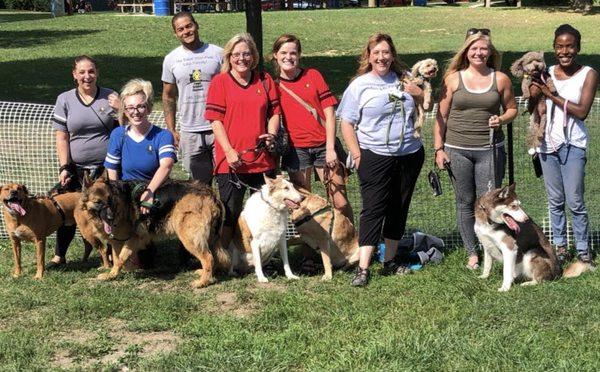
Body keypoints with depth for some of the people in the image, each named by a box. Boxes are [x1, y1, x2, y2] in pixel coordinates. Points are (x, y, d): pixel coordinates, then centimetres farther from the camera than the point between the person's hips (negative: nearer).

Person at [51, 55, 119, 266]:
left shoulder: (110, 97, 1)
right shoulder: (65, 100, 0)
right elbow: (61, 137, 0)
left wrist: (120, 111, -12)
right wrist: (64, 167, -7)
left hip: (107, 167, 0)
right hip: (76, 168, 0)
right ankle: (59, 255, 18)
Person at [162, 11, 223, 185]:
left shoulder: (217, 53, 0)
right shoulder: (171, 59, 5)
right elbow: (168, 96, 12)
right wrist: (171, 130, 5)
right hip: (190, 133, 2)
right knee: (201, 184, 10)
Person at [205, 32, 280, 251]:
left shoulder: (265, 81, 10)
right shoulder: (220, 82, 0)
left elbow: (274, 111, 13)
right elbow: (215, 119, -5)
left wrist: (271, 134, -7)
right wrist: (229, 151, -14)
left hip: (262, 157, 4)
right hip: (231, 159, -3)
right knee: (229, 212, 0)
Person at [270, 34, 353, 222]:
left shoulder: (313, 75, 3)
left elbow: (329, 113, 0)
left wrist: (330, 148, -7)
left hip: (323, 145, 0)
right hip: (296, 149, 1)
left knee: (341, 202, -3)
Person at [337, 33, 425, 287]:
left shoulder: (405, 79, 8)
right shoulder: (359, 85, -2)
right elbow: (346, 123, -3)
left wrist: (418, 91, -1)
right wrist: (357, 155, -10)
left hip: (410, 154, 4)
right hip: (375, 158, -4)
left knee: (399, 208, 10)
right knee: (373, 209, -9)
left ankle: (390, 261, 22)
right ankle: (363, 269, -9)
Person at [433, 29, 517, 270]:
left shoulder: (501, 79, 4)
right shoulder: (453, 79, 3)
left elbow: (512, 109, 15)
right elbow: (441, 116, 5)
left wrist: (501, 120, -7)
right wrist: (438, 148, 0)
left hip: (489, 150, 0)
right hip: (457, 150, 1)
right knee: (465, 203, 7)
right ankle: (472, 254, 17)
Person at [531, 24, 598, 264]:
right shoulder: (547, 73, 5)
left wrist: (552, 95, -15)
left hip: (573, 145, -4)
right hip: (548, 143, 4)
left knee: (575, 201, -3)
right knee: (555, 201, 12)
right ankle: (560, 245, 23)